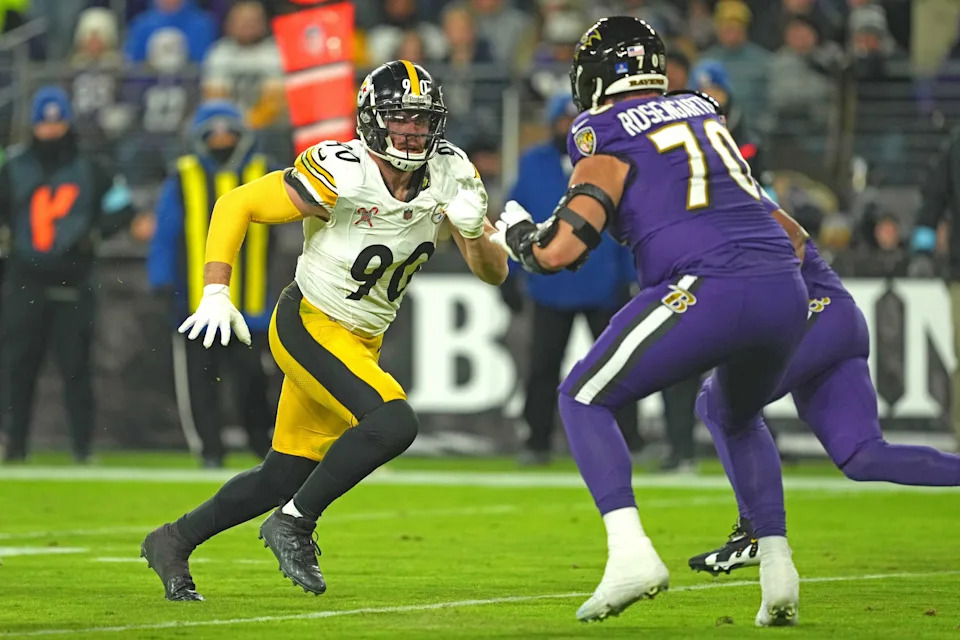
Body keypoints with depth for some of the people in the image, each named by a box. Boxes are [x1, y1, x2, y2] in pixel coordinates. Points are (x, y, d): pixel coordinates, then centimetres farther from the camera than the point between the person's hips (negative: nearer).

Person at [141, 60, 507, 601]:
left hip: (361, 341, 7)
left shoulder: (450, 174, -5)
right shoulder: (341, 175, -22)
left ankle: (174, 541, 29)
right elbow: (237, 206, -15)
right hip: (310, 327, -7)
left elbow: (494, 273, -2)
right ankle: (294, 524, -8)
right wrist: (216, 292, -21)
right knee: (393, 424, -26)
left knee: (283, 477, 10)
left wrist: (475, 234, -24)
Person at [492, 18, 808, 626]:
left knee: (584, 400, 10)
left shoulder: (608, 136, 4)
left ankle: (631, 551, -8)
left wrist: (517, 234, 18)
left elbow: (561, 251, -2)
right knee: (740, 418, 33)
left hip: (711, 289, -6)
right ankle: (777, 566, 18)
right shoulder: (704, 111, 24)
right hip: (788, 291, 6)